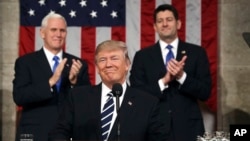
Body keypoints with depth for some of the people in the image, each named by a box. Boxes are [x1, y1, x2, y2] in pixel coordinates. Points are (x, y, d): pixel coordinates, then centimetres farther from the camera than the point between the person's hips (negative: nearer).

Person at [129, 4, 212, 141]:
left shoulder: (197, 53, 4)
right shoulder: (142, 56, 4)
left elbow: (205, 92, -1)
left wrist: (182, 76, -16)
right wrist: (163, 82, -15)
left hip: (188, 128, 0)